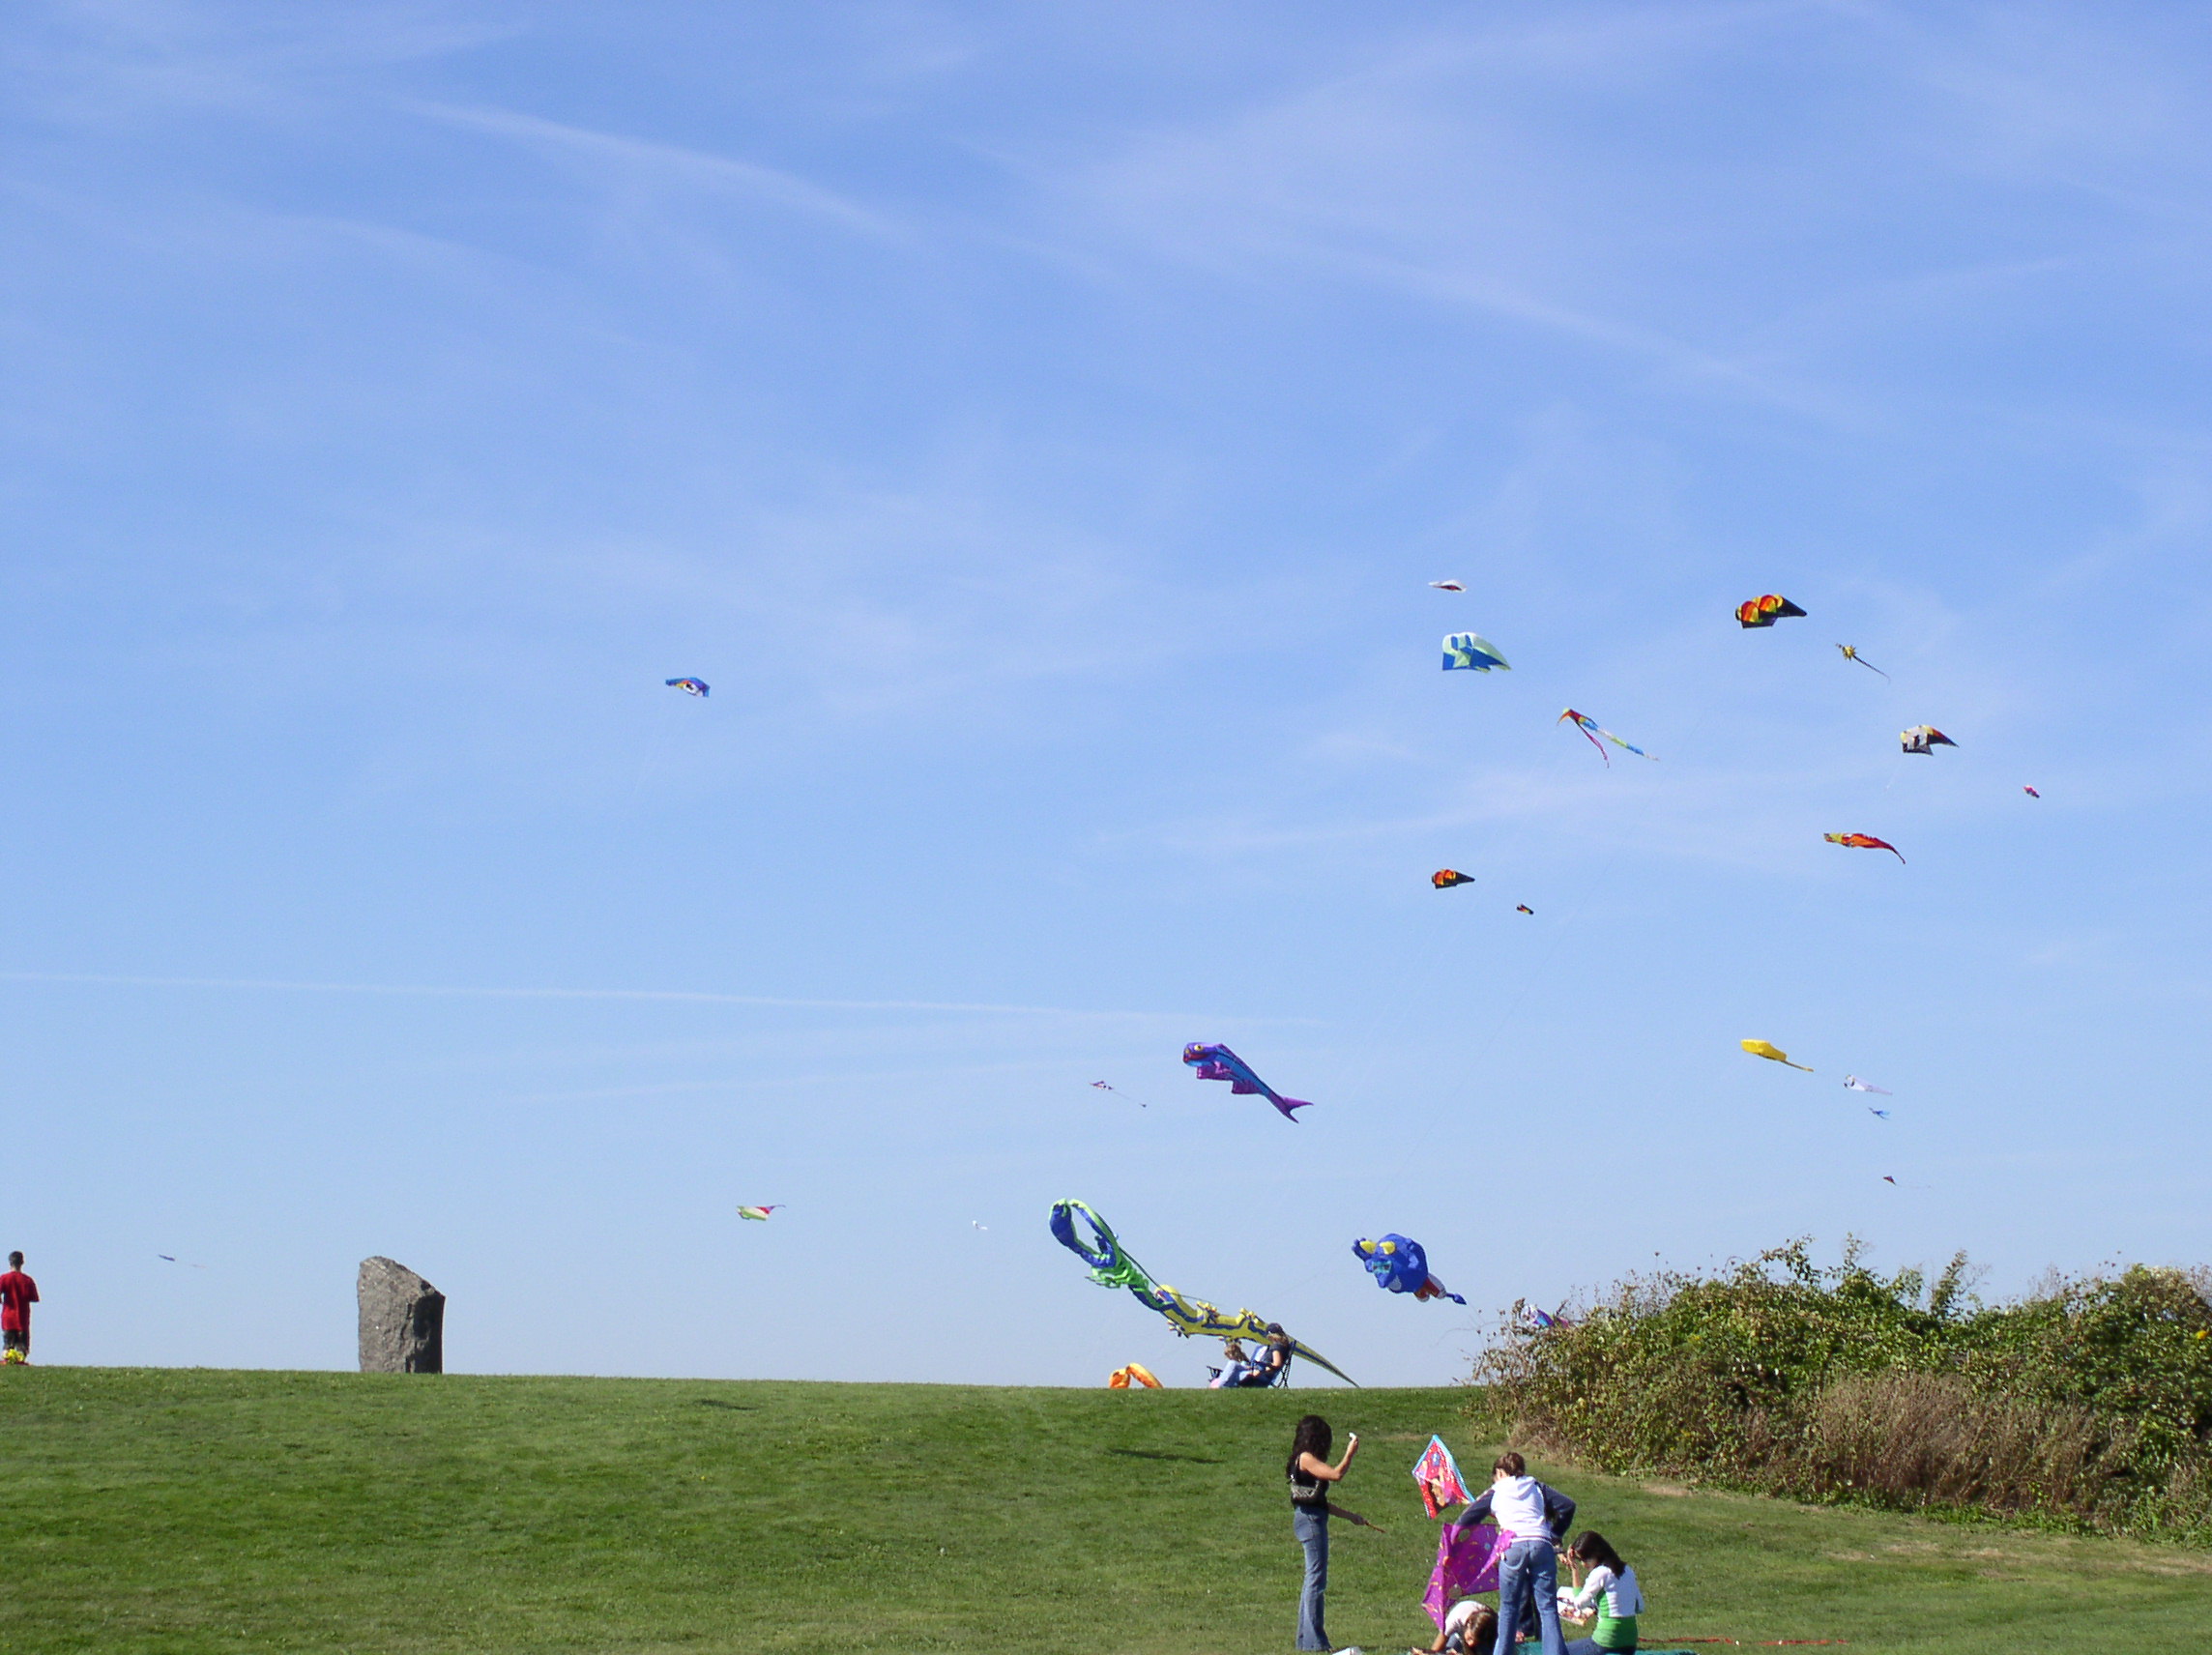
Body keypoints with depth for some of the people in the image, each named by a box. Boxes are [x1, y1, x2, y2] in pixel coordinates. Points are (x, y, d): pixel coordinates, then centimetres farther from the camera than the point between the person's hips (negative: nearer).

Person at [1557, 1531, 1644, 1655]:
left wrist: (1575, 1570, 0)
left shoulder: (1599, 1573, -13)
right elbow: (1640, 1608, 16)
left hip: (1607, 1644, -8)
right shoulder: (1627, 1571, 8)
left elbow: (1579, 1603, -2)